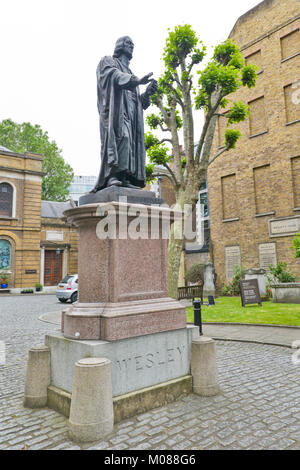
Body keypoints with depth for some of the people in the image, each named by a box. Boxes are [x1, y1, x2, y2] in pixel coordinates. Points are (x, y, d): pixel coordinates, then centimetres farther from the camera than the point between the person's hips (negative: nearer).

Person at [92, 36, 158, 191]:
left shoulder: (129, 73, 36)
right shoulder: (107, 61, 18)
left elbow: (139, 102, 27)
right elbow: (114, 76, -8)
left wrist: (148, 93, 6)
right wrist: (137, 80, -23)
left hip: (130, 113, 7)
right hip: (115, 108, -7)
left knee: (131, 142, -9)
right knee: (119, 136, -26)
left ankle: (126, 178, -16)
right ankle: (114, 176, -34)